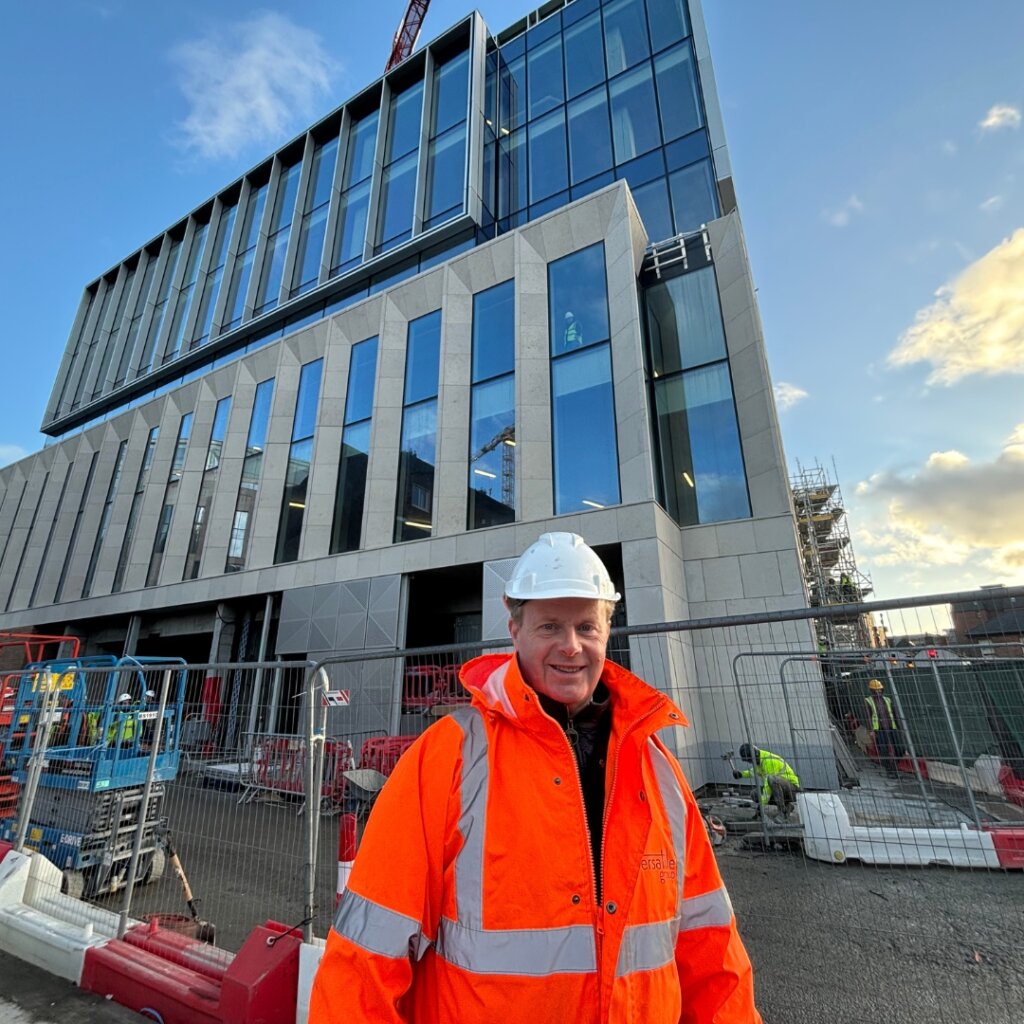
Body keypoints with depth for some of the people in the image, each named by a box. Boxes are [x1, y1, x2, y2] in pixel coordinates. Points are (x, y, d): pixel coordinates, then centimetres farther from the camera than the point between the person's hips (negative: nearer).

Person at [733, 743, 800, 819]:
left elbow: (769, 785, -26)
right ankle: (787, 805, 8)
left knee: (771, 779, -37)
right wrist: (741, 774, 9)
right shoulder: (759, 759, 3)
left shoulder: (768, 760, -25)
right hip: (781, 787, 9)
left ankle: (782, 810, -25)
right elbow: (756, 771, 25)